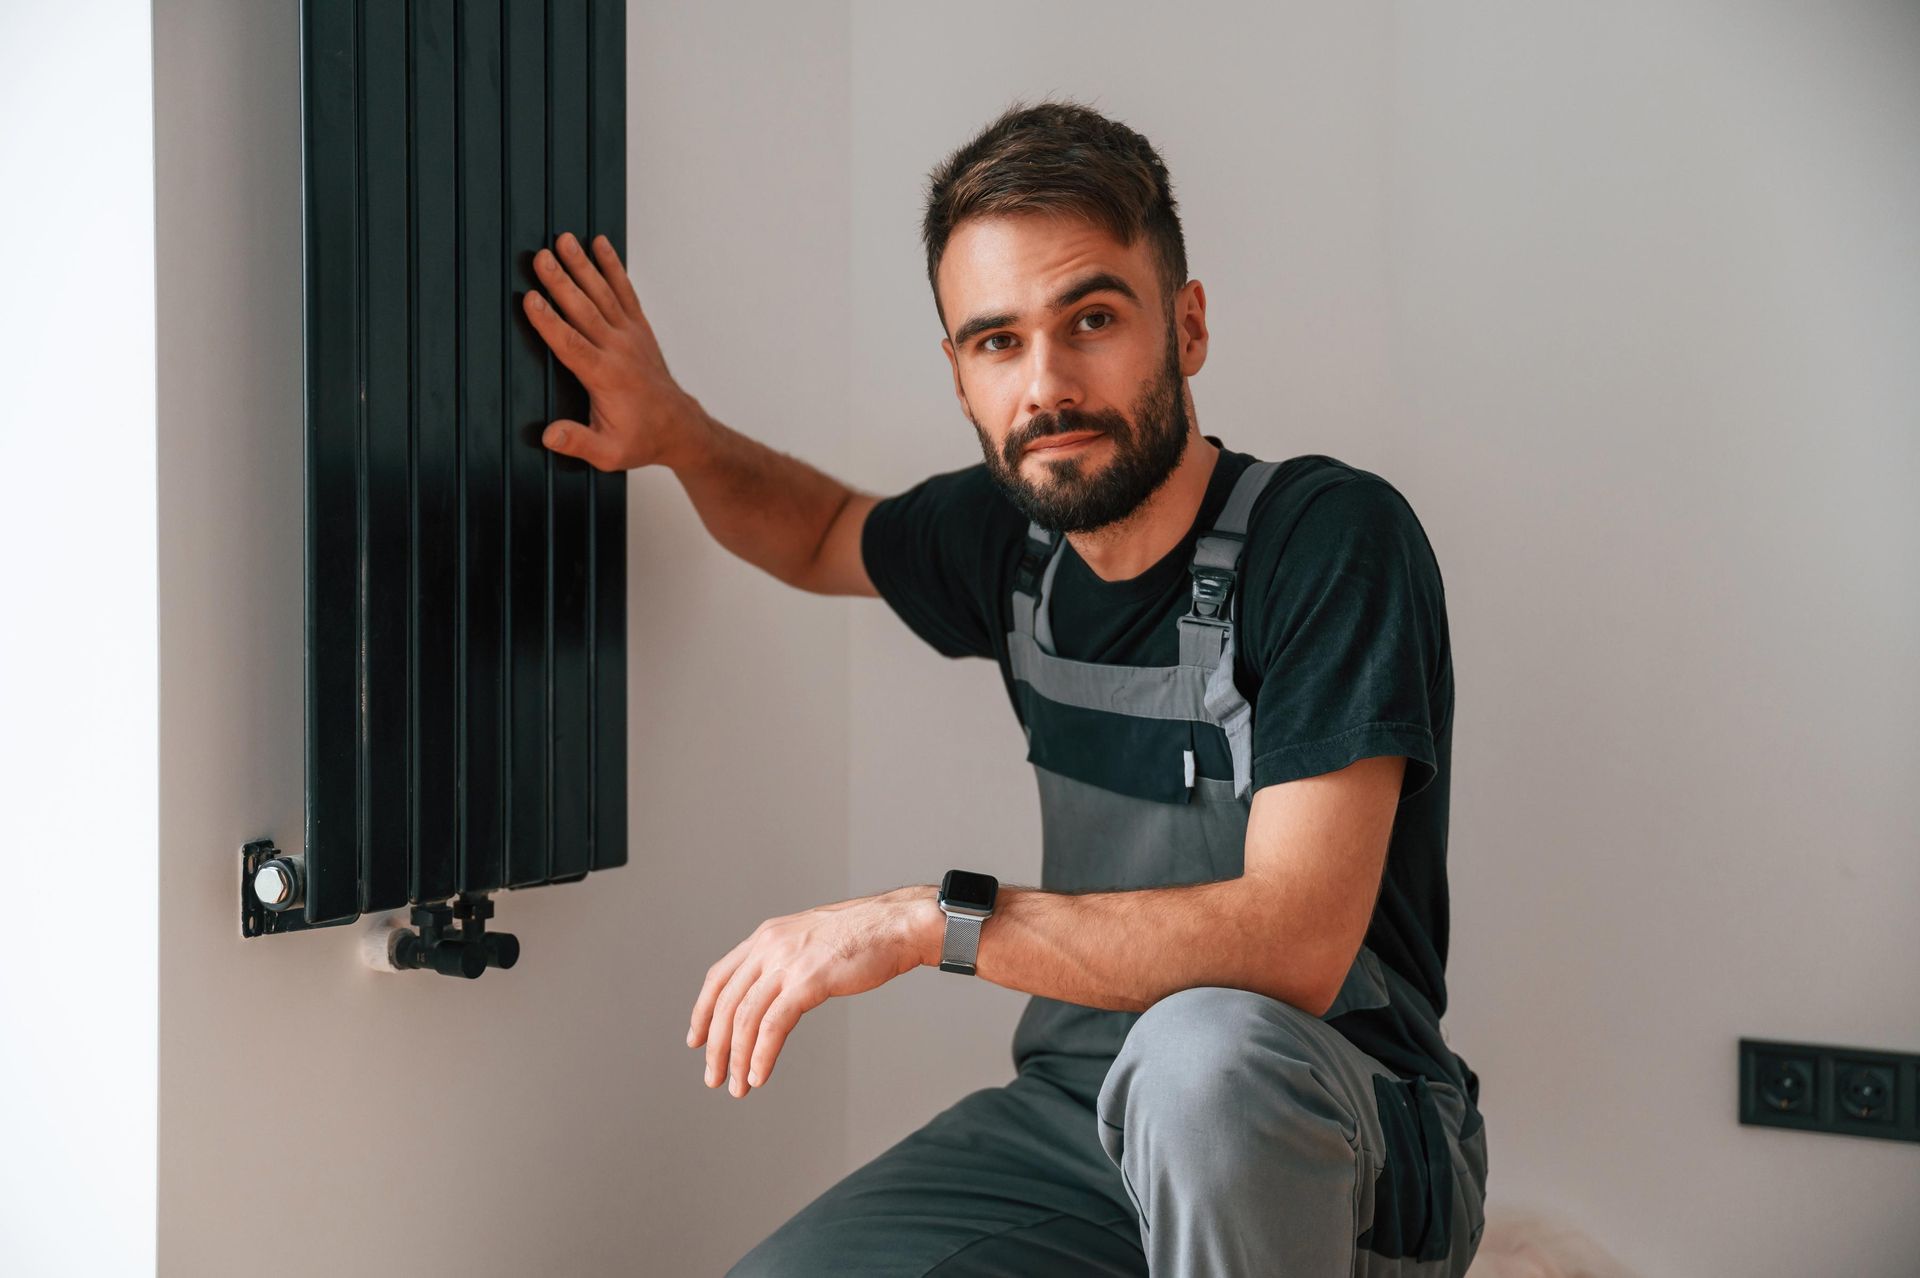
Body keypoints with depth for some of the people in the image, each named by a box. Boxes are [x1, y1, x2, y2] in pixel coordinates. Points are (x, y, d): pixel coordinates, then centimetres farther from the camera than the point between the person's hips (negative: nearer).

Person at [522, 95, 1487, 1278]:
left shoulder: (1334, 538, -18)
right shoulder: (1013, 535, 1)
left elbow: (1294, 942, -28)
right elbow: (828, 535, 26)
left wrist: (929, 923, -28)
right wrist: (679, 435, 5)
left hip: (1348, 1161, -5)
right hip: (1077, 1112, 5)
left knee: (1207, 1043, -38)